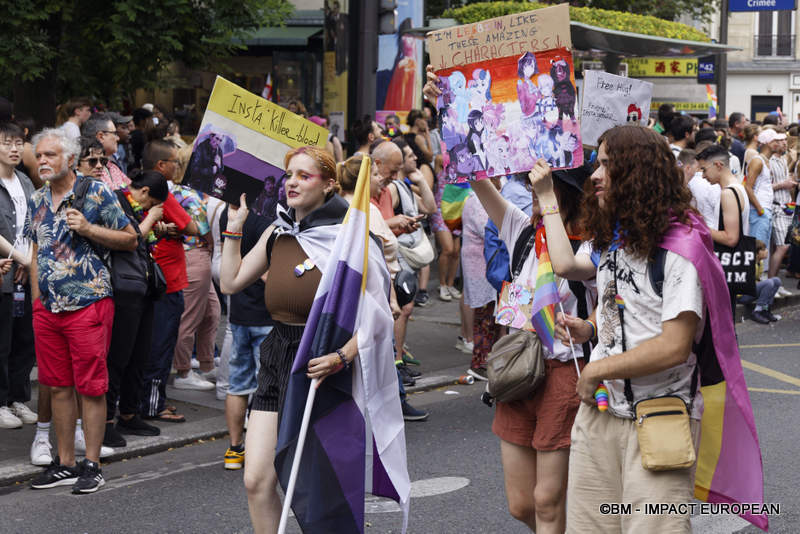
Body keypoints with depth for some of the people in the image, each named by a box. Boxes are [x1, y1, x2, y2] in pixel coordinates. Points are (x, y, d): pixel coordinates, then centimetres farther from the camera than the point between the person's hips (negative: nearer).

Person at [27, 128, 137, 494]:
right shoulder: (37, 201, 13)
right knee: (58, 386, 9)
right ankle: (65, 464, 18)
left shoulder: (95, 193, -4)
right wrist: (37, 302, 13)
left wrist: (87, 229, -15)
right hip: (47, 309, 6)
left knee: (91, 387, -2)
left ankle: (92, 465, 5)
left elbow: (130, 240, -3)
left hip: (88, 304, -6)